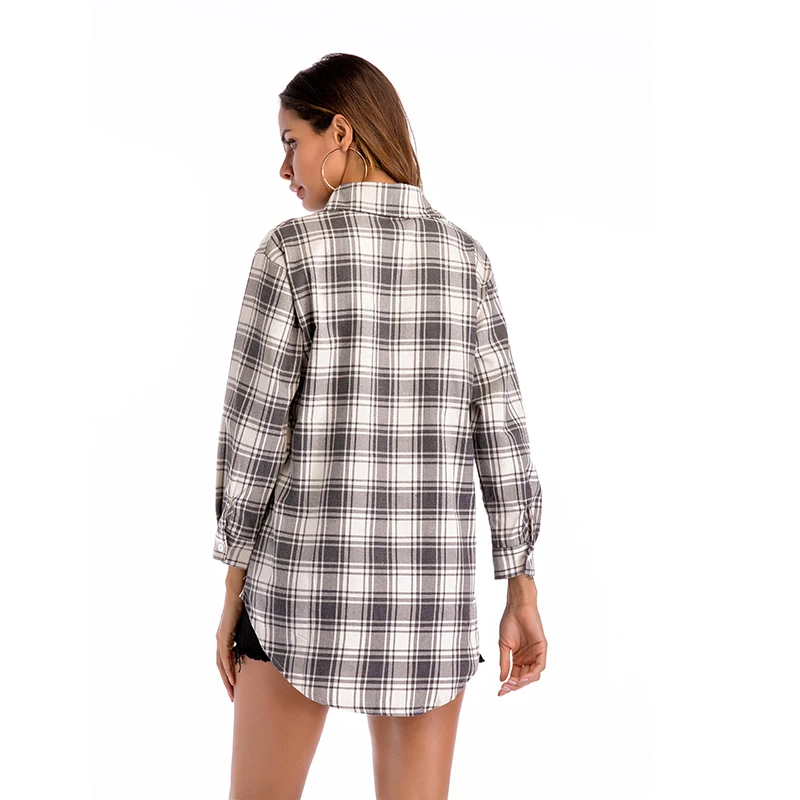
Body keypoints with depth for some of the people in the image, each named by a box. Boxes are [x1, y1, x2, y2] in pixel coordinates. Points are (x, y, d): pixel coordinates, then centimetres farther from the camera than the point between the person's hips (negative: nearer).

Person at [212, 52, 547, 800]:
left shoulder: (291, 251, -9)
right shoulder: (465, 257, 2)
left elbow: (253, 432, -9)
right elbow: (501, 432, 1)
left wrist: (234, 586, 1)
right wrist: (522, 596, 5)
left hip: (309, 572, -3)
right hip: (430, 585, 3)